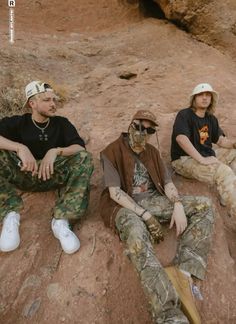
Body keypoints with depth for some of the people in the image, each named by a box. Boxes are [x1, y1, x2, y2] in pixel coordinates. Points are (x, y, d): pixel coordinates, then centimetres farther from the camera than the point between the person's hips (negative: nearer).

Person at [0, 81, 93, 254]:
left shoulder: (62, 123, 4)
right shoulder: (17, 122, 2)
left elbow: (80, 147, -10)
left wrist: (55, 151, -28)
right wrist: (20, 148, -32)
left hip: (53, 175, 1)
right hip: (23, 174, 0)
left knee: (84, 157, -24)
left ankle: (62, 220, -33)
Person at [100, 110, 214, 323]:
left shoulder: (153, 152, 13)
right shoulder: (113, 152, -5)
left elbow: (167, 183, 7)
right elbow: (114, 192, -13)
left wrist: (178, 206, -14)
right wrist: (145, 215, -20)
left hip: (153, 200, 6)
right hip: (125, 206, -6)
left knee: (204, 205, -10)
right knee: (137, 232, -42)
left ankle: (184, 272, -28)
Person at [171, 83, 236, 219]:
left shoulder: (211, 119, 12)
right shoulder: (184, 115, -12)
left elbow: (220, 139, 10)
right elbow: (181, 138, -28)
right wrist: (201, 159, -33)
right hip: (184, 160, -9)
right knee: (224, 171, -27)